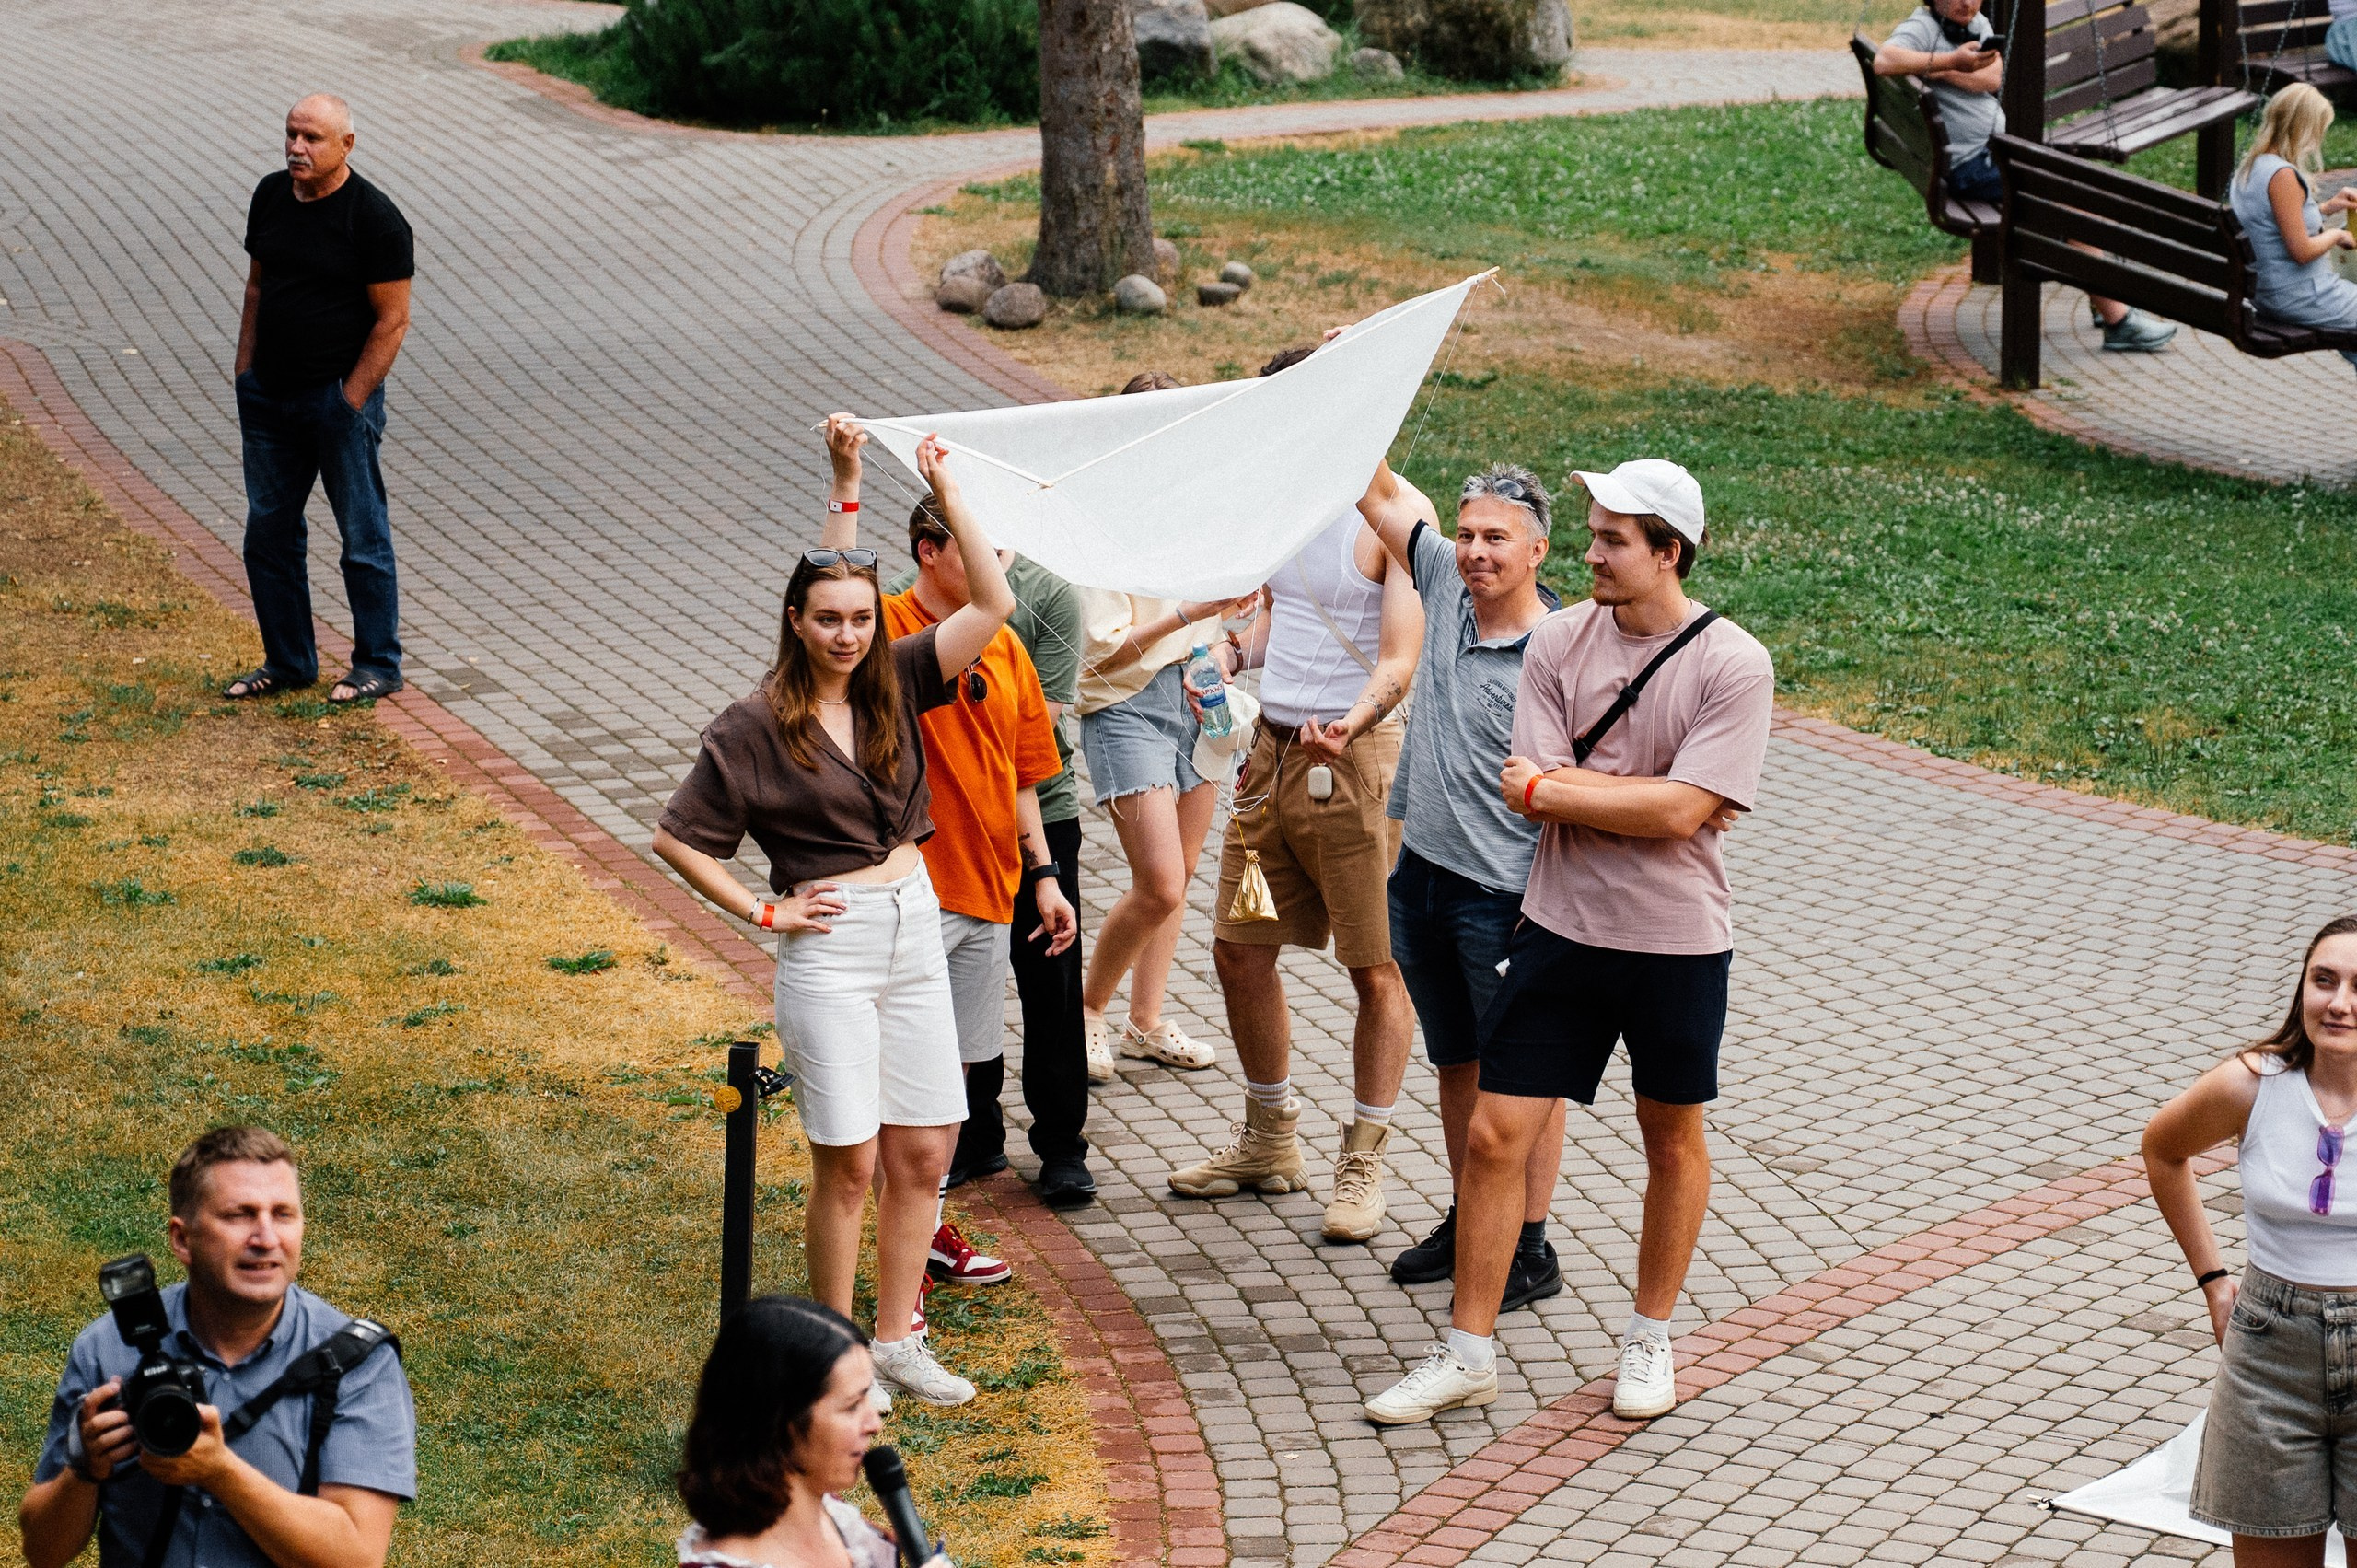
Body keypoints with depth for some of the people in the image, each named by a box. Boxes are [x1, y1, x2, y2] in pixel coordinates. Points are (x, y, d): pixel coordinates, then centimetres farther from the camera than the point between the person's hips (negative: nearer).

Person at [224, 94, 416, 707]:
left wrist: (351, 400, -14)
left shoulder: (375, 218, -13)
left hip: (339, 398, -7)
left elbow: (392, 321, -12)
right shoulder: (271, 196, 7)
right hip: (269, 396, 7)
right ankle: (288, 661, 24)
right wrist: (245, 374, 11)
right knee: (268, 531, 12)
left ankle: (378, 666, 12)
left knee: (363, 538, 1)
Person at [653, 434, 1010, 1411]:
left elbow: (992, 605, -3)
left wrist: (947, 496, -8)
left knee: (924, 1154, 8)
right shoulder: (756, 727, -8)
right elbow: (675, 838, -4)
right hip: (830, 949, -5)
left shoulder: (896, 686, 4)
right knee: (848, 1167, -1)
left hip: (917, 930, 5)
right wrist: (762, 913, -5)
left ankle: (896, 1342, 21)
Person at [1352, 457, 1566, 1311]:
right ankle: (1466, 1223, 32)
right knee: (1455, 1063, 19)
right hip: (1421, 877, 7)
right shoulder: (1446, 583, 1)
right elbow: (1381, 495, 10)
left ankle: (1532, 1250, 11)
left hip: (1503, 896, -7)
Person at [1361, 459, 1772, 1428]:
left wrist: (1550, 788, -12)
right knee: (1496, 1136, 0)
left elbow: (1679, 811, -19)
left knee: (1672, 1140, 13)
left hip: (1675, 941, -2)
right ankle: (1468, 1354, 11)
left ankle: (1650, 1339, 32)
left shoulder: (1733, 665, -11)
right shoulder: (1560, 641, -1)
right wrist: (1643, 797, -15)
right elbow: (1531, 789, -7)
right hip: (1561, 927, 2)